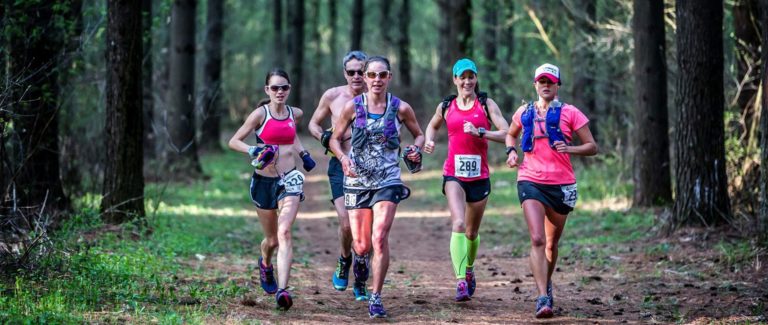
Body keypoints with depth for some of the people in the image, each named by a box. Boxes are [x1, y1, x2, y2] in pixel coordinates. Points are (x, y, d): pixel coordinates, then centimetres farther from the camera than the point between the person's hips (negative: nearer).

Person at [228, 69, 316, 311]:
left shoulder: (295, 114, 5)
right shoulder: (260, 114, -6)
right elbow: (234, 141, -6)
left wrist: (303, 154, 13)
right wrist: (253, 151, -24)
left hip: (289, 180, 1)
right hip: (264, 181, -1)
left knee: (284, 232, -20)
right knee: (272, 239, 11)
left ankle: (282, 290, -27)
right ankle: (265, 264, 48)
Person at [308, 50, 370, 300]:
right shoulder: (333, 96, 1)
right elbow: (314, 123, 15)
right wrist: (323, 136, -6)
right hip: (340, 166, 0)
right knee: (347, 223, -16)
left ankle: (361, 283, 13)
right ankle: (344, 261, 16)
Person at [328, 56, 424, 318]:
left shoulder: (401, 108, -2)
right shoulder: (353, 107, -2)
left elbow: (419, 135, 13)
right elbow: (335, 139, 7)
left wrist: (416, 150, -8)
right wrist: (343, 158, -13)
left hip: (388, 182, -1)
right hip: (357, 181, 1)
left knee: (380, 238, -17)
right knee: (362, 245, 1)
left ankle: (376, 298, -7)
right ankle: (360, 257, 41)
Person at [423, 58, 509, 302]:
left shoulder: (486, 104, 1)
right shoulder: (446, 107, 6)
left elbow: (507, 134, -8)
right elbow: (432, 126, 27)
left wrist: (480, 132, -20)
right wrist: (429, 141, 6)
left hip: (479, 176, 1)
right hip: (454, 174, -1)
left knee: (472, 232, 13)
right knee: (458, 223, -22)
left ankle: (469, 270, 43)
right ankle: (461, 282, -27)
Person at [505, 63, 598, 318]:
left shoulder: (570, 113, 0)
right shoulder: (524, 113, 8)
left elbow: (592, 147, -1)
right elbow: (511, 134, 28)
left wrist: (570, 148, -19)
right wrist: (511, 151, 7)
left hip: (561, 185, 0)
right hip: (530, 182, 0)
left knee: (552, 243, 13)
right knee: (537, 240, -17)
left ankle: (547, 283, 41)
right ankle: (543, 298, -23)